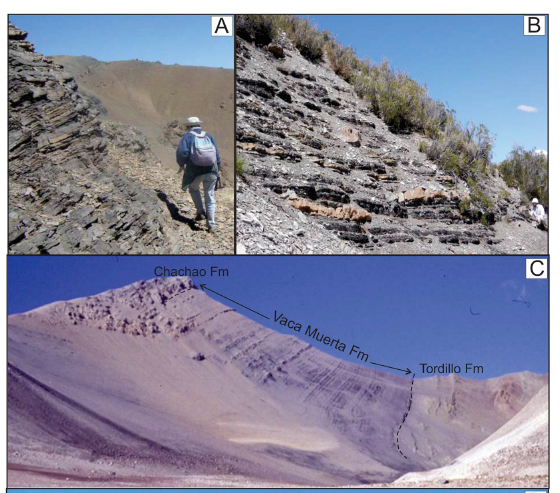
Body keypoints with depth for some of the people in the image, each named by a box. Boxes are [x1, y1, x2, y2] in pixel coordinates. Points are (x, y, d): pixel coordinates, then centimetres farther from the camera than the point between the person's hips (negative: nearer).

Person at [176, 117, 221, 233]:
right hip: (211, 170, 2)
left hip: (195, 170, -2)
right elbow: (217, 154, 8)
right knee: (209, 197, 11)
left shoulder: (188, 136, 1)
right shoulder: (208, 136, 12)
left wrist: (181, 165, 4)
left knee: (193, 189, 28)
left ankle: (200, 212, 14)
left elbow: (182, 152, -13)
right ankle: (211, 225, 6)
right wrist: (218, 169, 16)